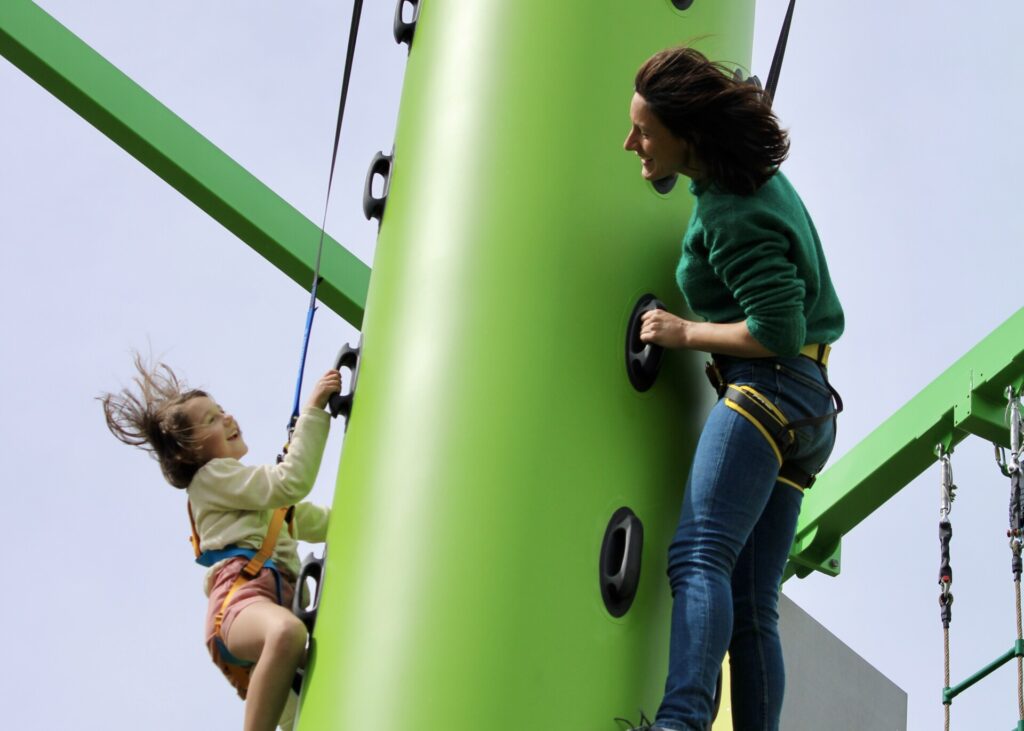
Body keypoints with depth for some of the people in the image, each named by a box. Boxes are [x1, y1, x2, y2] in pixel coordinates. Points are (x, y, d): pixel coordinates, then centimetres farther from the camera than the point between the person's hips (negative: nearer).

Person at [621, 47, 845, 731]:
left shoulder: (732, 217, -14)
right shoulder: (761, 179, 16)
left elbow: (780, 330, -18)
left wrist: (684, 333, -9)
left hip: (768, 390, -11)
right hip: (808, 406, 11)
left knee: (698, 554, -29)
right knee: (752, 609, 4)